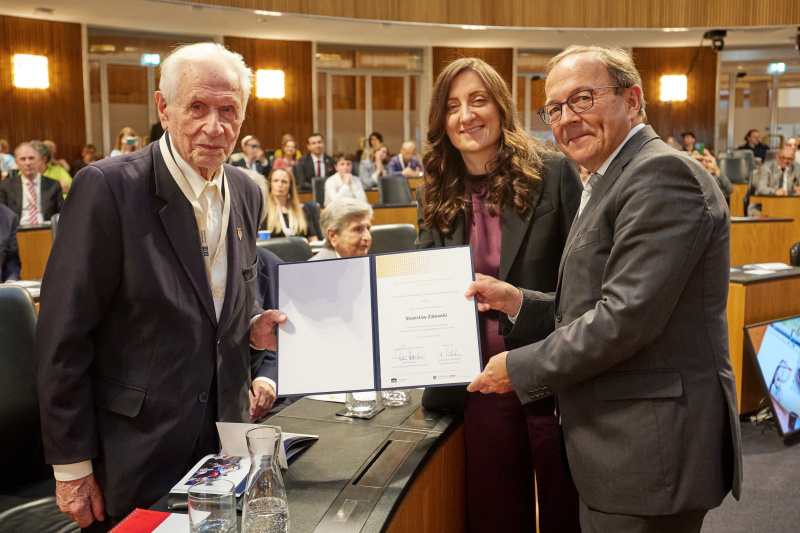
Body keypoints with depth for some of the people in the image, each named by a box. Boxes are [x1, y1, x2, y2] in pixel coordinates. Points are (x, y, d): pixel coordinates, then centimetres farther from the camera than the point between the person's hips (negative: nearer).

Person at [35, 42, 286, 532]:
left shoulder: (246, 193, 3)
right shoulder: (107, 187, -17)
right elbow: (64, 337, -14)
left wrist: (253, 327, -4)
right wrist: (72, 467, -12)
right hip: (135, 459, -5)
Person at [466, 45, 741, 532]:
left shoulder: (661, 174, -16)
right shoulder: (610, 183, 17)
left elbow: (628, 315, -24)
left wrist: (519, 369, -15)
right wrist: (519, 304, 3)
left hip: (649, 451, -10)